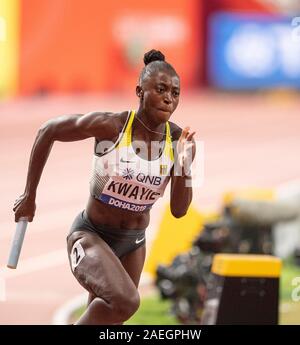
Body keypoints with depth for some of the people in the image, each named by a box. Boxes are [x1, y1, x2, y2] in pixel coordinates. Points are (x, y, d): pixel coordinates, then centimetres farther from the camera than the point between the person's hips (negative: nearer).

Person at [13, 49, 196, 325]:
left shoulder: (181, 142, -10)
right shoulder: (109, 126, -21)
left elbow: (179, 210, -5)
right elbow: (47, 131, -6)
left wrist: (184, 166, -23)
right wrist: (29, 195, -2)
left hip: (133, 243, 6)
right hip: (90, 236, -5)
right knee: (126, 301, -32)